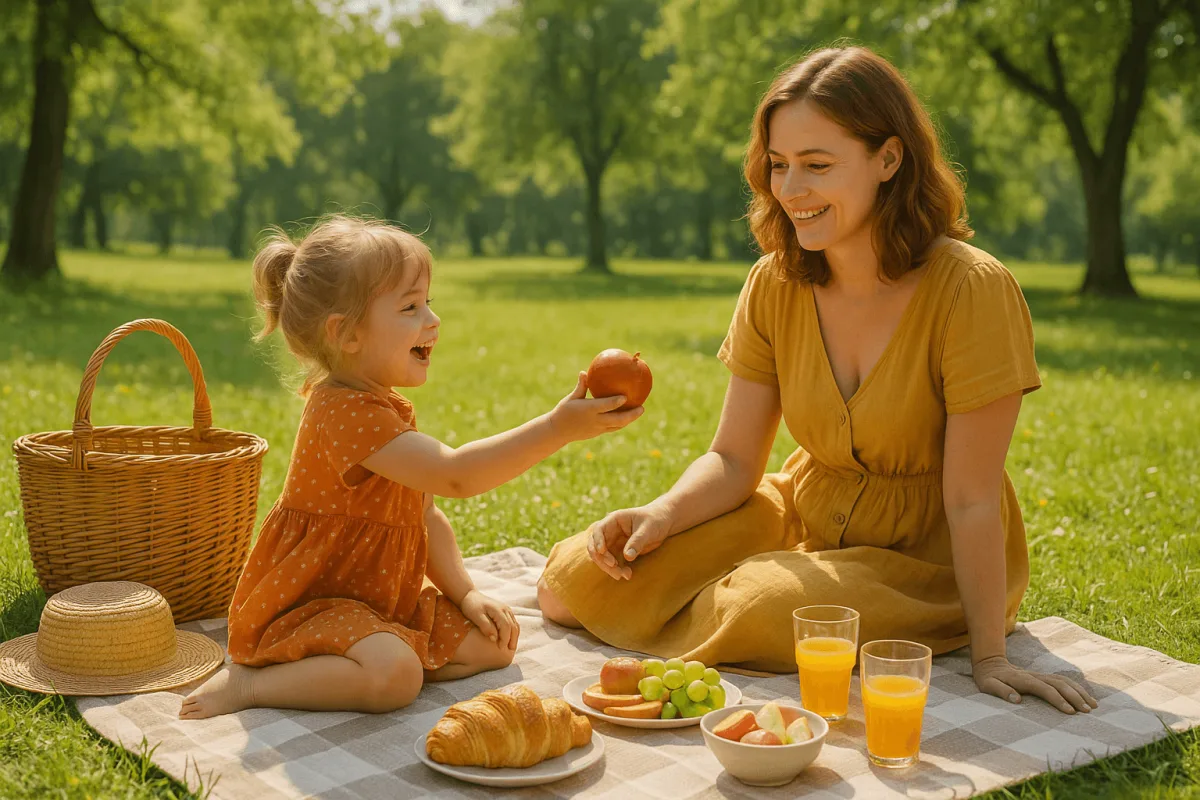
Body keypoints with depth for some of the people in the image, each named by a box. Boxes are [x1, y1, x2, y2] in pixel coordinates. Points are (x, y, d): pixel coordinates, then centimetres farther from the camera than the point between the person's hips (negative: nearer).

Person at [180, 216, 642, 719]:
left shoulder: (390, 409, 10)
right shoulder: (344, 412, -25)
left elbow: (425, 514, 14)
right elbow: (453, 475, -35)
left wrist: (466, 593, 3)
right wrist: (558, 428, -39)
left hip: (383, 600, 10)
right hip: (309, 602, -10)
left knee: (492, 645, 5)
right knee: (395, 675, -34)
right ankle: (251, 682, -12)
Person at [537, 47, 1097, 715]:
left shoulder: (971, 291, -23)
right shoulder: (774, 286, -7)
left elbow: (972, 503, -20)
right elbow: (735, 460, -3)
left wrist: (990, 657, -17)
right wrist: (661, 516, -21)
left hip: (931, 563, -4)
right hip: (802, 521, 5)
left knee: (769, 613, -34)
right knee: (571, 584, -8)